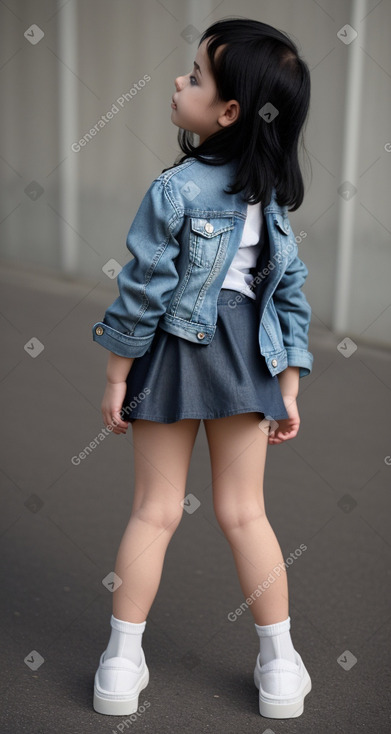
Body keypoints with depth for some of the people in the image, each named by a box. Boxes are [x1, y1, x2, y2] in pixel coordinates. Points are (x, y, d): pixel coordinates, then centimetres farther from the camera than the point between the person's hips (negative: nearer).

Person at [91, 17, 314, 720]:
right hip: (247, 355, 4)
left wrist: (118, 374, -3)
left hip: (172, 351, -4)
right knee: (244, 511, 11)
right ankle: (280, 663, 19)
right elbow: (292, 293, 4)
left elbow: (143, 290, -13)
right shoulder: (272, 194, 2)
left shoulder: (173, 189, -14)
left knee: (155, 511, 7)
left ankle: (122, 661, 18)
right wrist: (288, 385, 9)